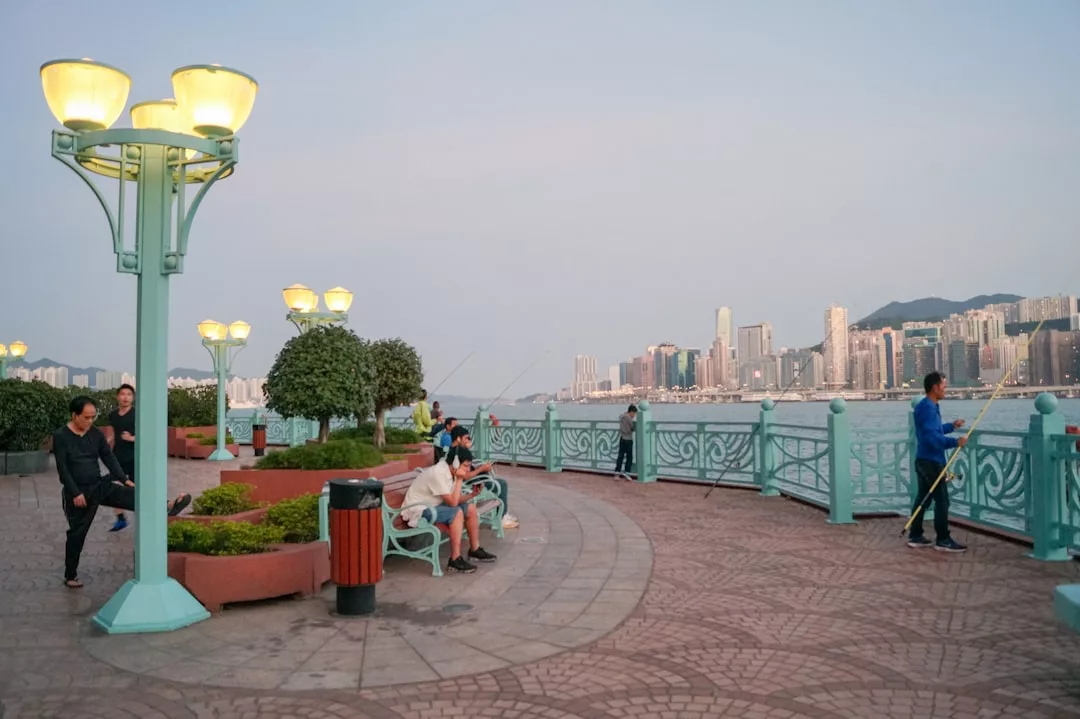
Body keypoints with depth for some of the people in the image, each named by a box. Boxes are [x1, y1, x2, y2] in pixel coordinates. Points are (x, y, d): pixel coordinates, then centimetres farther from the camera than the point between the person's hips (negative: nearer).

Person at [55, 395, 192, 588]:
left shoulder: (96, 433, 2)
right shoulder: (60, 437, -12)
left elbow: (109, 458, 5)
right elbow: (62, 468, -16)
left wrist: (124, 479, -4)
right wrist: (75, 493, -19)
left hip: (100, 485, 4)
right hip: (77, 492, -4)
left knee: (130, 494, -18)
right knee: (77, 533, 5)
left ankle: (166, 507, -34)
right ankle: (70, 575, 18)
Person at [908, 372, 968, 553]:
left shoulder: (929, 406, 15)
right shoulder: (928, 408, -18)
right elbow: (933, 438, -27)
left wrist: (952, 426, 26)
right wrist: (955, 442, -24)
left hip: (925, 460, 10)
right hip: (931, 461, -10)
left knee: (923, 498, 13)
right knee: (942, 500, -4)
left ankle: (915, 537, 18)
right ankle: (943, 540, 2)